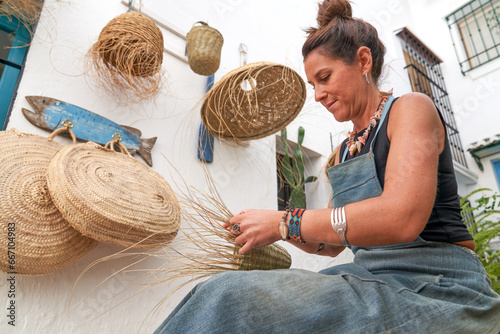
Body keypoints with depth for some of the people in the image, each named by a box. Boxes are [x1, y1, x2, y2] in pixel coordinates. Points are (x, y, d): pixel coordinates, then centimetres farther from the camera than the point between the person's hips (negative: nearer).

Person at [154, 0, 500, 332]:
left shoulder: (411, 108, -5)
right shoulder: (345, 150, 15)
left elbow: (402, 218, -23)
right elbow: (330, 243, 15)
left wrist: (284, 223, -19)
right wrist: (265, 226, 0)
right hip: (373, 279, 6)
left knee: (233, 301, -24)